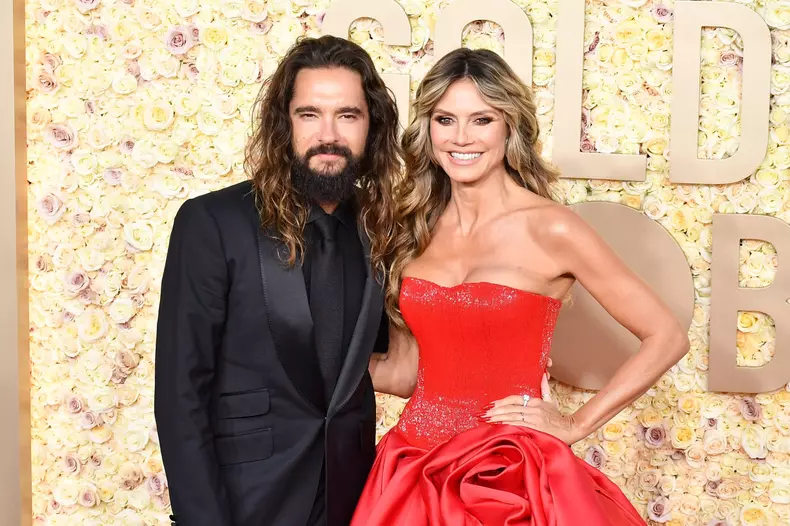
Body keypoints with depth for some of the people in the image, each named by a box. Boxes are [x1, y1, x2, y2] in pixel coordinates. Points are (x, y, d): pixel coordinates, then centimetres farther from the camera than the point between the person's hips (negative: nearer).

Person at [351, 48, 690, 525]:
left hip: (509, 476, -4)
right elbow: (405, 373, 10)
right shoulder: (417, 227, 4)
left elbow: (667, 337, -6)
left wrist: (576, 424, -7)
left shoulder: (550, 229, -10)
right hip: (414, 471, 5)